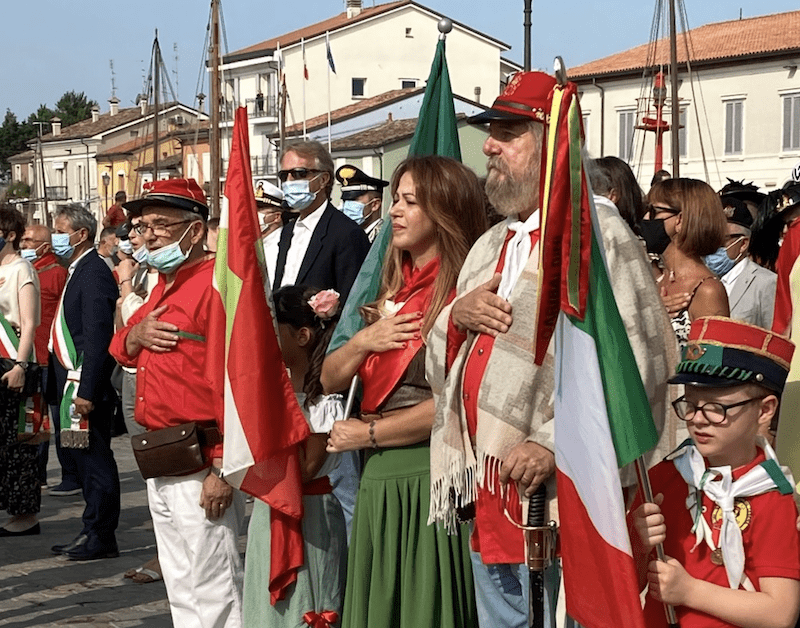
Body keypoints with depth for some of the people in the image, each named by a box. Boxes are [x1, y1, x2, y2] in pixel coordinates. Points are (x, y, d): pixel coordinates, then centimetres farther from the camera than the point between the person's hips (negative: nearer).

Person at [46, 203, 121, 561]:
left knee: (93, 460, -3)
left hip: (85, 384, -10)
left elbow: (96, 337, -21)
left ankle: (100, 538, 3)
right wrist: (62, 385, 15)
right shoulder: (79, 271, 17)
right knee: (84, 458, 13)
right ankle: (94, 533, 19)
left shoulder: (94, 273, -14)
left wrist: (86, 390, -23)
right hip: (70, 381, 10)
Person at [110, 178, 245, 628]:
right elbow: (120, 351, 27)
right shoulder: (164, 288, 16)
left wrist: (223, 468, -22)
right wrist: (135, 335, 2)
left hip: (201, 468, -9)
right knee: (180, 589, 16)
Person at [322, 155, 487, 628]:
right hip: (379, 480, 8)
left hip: (430, 478, -8)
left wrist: (366, 433, -8)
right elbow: (329, 380, 15)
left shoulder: (462, 293, -12)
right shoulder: (395, 290, 14)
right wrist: (363, 341, -7)